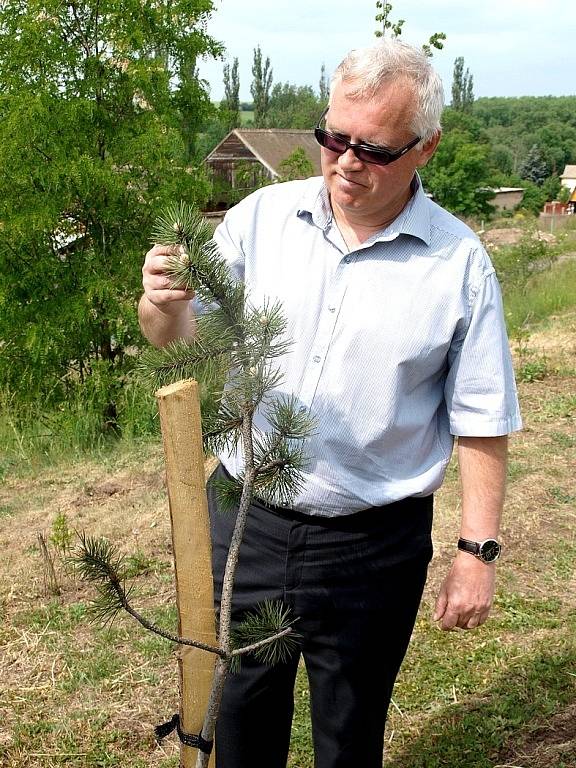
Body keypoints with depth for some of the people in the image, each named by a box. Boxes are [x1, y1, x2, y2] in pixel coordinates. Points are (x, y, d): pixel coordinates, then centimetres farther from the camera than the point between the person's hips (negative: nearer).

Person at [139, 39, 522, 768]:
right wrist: (163, 304, -25)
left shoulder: (458, 264, -9)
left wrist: (477, 550, -5)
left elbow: (482, 422, -4)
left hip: (372, 547, -2)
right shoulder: (260, 217, -4)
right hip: (244, 519, 2)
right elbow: (181, 337, -2)